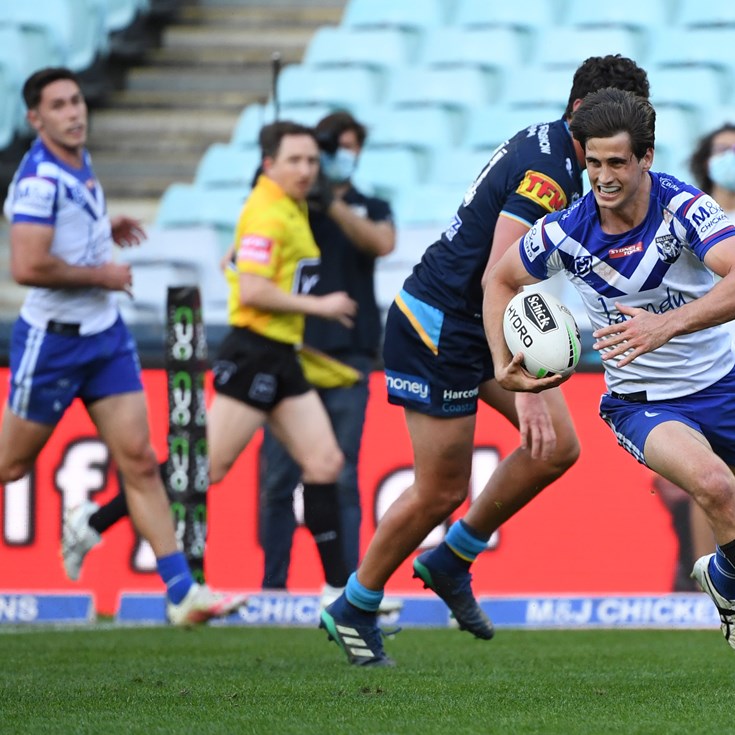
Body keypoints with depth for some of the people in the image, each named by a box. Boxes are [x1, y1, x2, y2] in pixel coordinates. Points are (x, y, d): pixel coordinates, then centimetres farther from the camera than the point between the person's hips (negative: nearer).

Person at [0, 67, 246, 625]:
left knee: (139, 459, -1)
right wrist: (100, 274, -17)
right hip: (53, 340, -7)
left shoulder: (80, 162, 8)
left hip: (106, 333, 7)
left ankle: (182, 593, -4)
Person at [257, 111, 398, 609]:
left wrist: (332, 204, -19)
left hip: (348, 355, 0)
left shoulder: (371, 209, 15)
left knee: (341, 478, -5)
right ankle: (273, 584, 3)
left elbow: (382, 243, -9)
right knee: (279, 476, -2)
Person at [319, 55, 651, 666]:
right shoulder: (545, 172, -24)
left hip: (480, 323, 10)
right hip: (439, 328, -10)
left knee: (558, 447, 2)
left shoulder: (550, 149, 7)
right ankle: (353, 610, 16)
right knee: (442, 491, -3)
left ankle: (451, 562, 16)